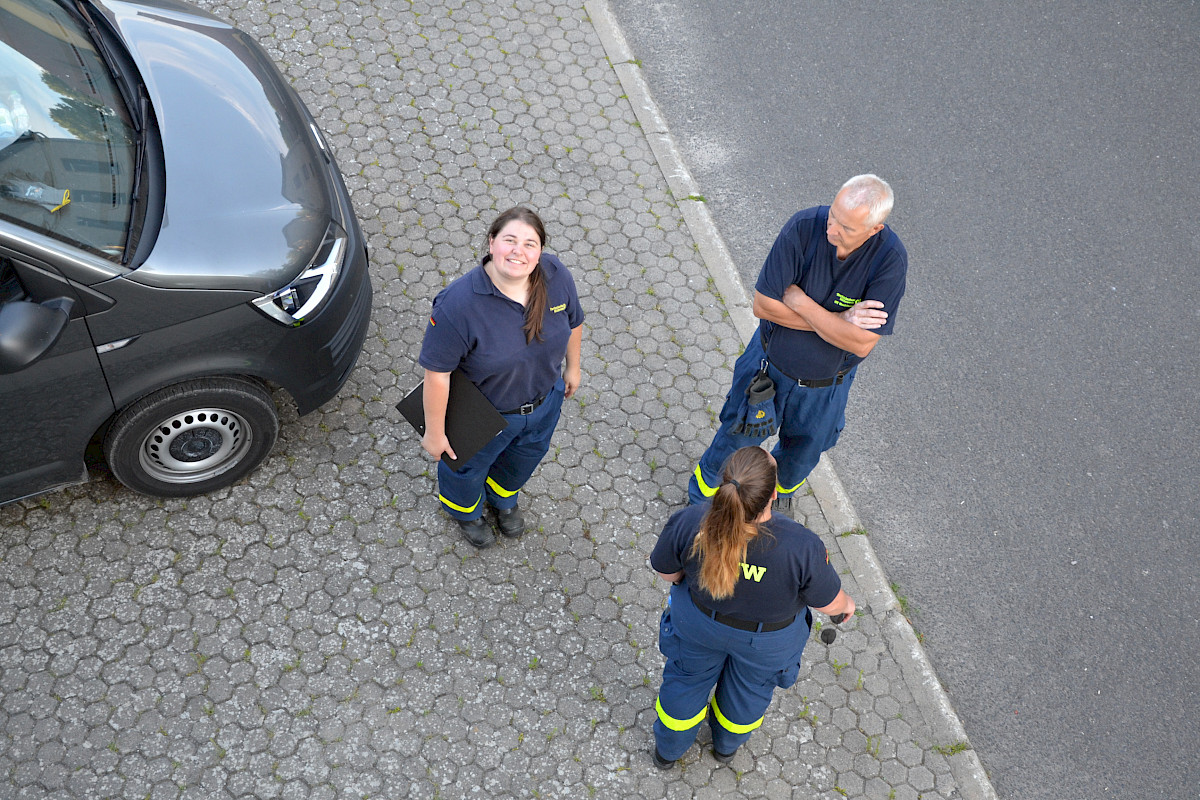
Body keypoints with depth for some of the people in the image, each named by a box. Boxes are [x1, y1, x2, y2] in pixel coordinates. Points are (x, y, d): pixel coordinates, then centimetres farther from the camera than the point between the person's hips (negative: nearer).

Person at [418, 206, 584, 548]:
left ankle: (503, 499, 71)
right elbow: (437, 372, -29)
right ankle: (465, 511, 65)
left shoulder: (556, 277, -23)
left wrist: (572, 367, 12)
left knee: (525, 457, 35)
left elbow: (573, 322, -1)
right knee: (469, 466, 28)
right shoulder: (458, 303, -37)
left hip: (544, 402, 5)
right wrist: (434, 432, -21)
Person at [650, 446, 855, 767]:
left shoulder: (688, 524, -36)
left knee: (687, 678, 31)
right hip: (768, 639, 0)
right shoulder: (802, 548, -40)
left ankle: (667, 749, 59)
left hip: (698, 622, 1)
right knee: (750, 685, 33)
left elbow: (666, 571, -15)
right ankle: (727, 745, 64)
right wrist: (846, 604, 4)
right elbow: (828, 602, -21)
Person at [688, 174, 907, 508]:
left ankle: (781, 486, 61)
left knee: (803, 454, 26)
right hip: (770, 362, -1)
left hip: (826, 383, 1)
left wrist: (800, 301, -28)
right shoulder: (804, 227, -28)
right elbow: (763, 305, -24)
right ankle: (705, 488, 51)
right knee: (738, 434, 20)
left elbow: (862, 343, -30)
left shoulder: (890, 258, -29)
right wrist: (837, 323, -27)